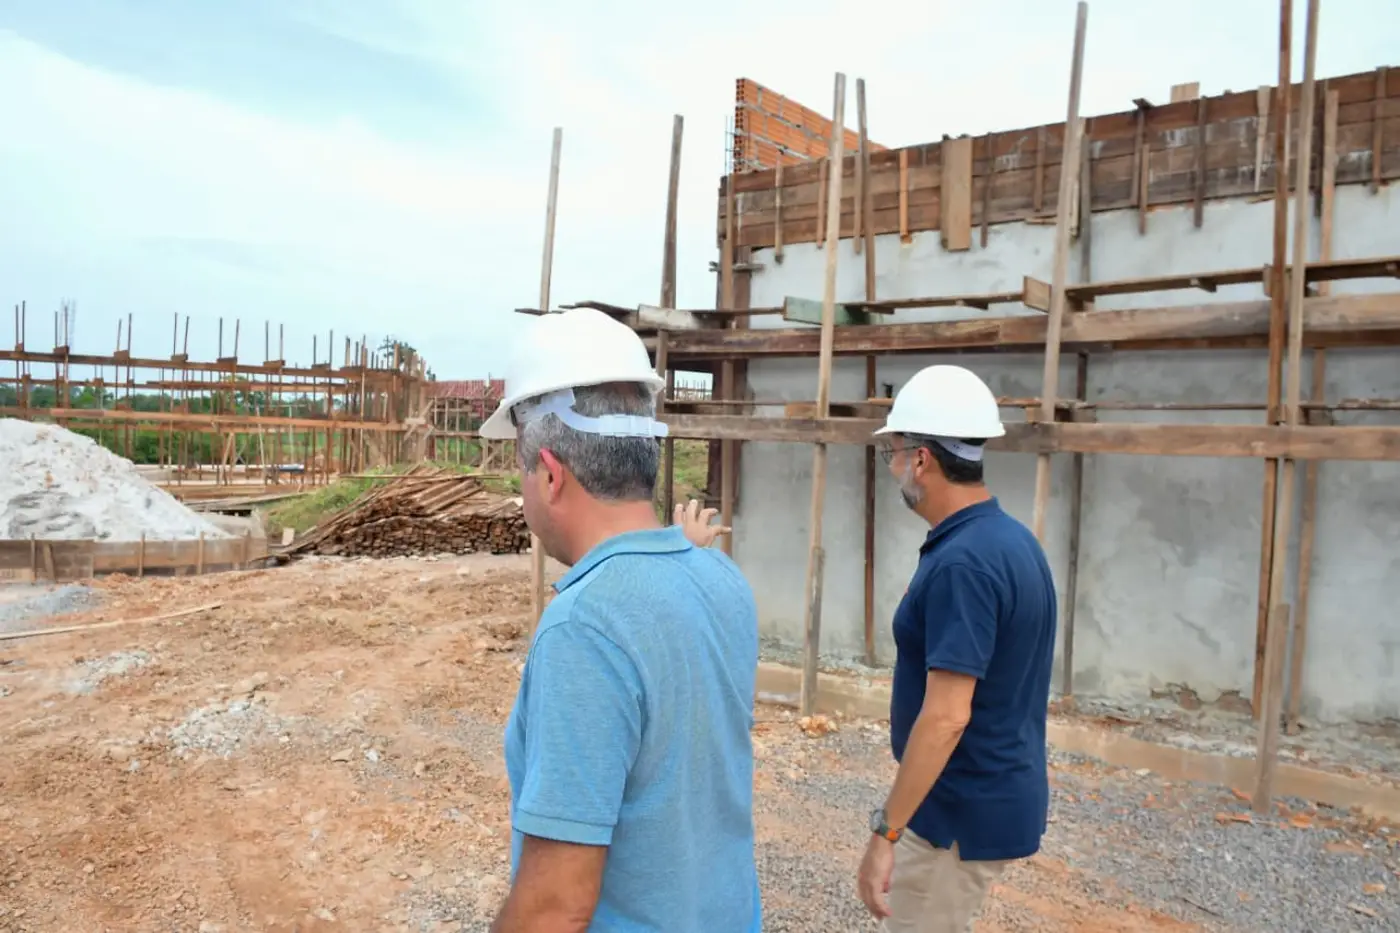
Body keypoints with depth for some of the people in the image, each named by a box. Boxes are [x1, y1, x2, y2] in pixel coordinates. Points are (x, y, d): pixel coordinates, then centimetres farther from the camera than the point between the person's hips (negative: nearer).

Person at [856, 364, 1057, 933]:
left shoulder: (961, 562, -26)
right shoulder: (1012, 540, 5)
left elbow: (946, 717, -28)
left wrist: (886, 831, -22)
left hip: (963, 811, -9)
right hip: (998, 796, 9)